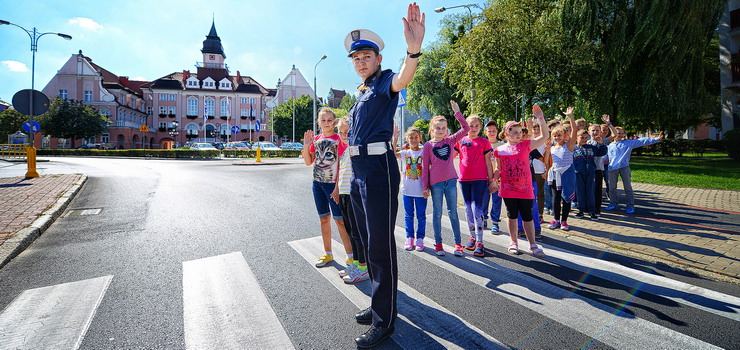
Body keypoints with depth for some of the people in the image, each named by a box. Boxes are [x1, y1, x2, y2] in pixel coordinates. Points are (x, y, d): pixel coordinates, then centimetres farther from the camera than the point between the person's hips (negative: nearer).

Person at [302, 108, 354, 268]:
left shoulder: (339, 139, -7)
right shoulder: (316, 139, 8)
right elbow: (309, 162, 10)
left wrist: (339, 187, -17)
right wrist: (306, 146, -5)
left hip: (333, 183, -5)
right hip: (317, 183, 6)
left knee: (340, 220, -3)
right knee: (324, 219, 13)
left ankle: (351, 256, 5)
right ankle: (328, 254, 25)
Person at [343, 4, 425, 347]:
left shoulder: (384, 81, -2)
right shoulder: (361, 93, 22)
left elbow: (402, 79, -28)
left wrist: (413, 49, -49)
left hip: (378, 167, -9)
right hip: (358, 170, 9)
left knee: (380, 244, -5)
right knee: (369, 241, 16)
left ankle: (384, 320, 8)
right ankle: (380, 303, 32)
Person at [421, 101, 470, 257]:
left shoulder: (450, 140, 6)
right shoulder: (428, 145, 0)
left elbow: (466, 128, 2)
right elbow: (425, 167, 1)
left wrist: (457, 112, -5)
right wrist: (425, 186, -2)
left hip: (451, 180, 2)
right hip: (435, 183, -1)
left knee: (453, 213, 6)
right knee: (437, 213, 8)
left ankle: (458, 243, 13)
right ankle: (438, 244, 17)